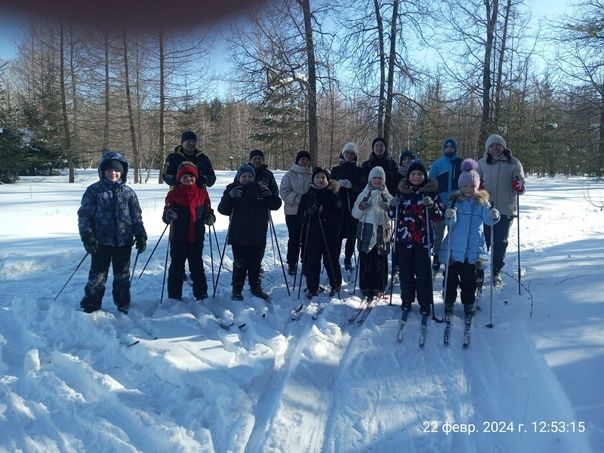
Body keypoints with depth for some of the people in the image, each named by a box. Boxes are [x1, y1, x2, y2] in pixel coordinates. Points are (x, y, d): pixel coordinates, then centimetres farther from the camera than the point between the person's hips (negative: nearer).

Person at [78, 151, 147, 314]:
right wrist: (87, 236, -12)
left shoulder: (128, 192, 7)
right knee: (97, 276, 3)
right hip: (101, 241, -2)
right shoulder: (94, 190, -1)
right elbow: (84, 215, -2)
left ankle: (123, 305, 28)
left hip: (124, 241, 2)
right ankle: (90, 306, 19)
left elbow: (136, 216, 10)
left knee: (123, 276, 13)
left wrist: (140, 235, 2)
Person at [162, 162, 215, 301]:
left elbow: (207, 211, 12)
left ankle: (201, 294, 23)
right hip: (178, 238, -2)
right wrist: (168, 216, -30)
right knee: (176, 267, 7)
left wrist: (210, 217, -11)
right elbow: (166, 216, -6)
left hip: (197, 237, 2)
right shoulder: (173, 194, -4)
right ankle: (174, 296, 17)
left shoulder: (202, 193, 3)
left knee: (197, 266, 12)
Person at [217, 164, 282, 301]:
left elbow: (276, 205, 1)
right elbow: (222, 209, -12)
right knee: (239, 265, 3)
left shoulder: (260, 189, 4)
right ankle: (237, 289, 17)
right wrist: (229, 196, -30)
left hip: (258, 236, 3)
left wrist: (270, 195, -20)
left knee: (255, 263, 14)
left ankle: (256, 287, 29)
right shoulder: (232, 189, -3)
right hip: (239, 236, -3)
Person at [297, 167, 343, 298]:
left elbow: (338, 215, -8)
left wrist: (323, 211, -20)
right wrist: (308, 212, -14)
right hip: (312, 234, 2)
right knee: (311, 261, 3)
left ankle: (336, 285, 26)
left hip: (329, 234, -2)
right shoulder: (307, 195, 9)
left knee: (331, 260, 5)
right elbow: (300, 213, 7)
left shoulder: (333, 195, 0)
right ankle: (312, 288, 17)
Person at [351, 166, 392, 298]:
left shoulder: (387, 196, 8)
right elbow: (355, 214, 8)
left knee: (381, 261, 2)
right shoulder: (364, 194, 9)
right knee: (365, 260, 0)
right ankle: (365, 287, 11)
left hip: (382, 231, 0)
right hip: (366, 231, 0)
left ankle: (379, 288, 13)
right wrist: (361, 208, -11)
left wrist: (388, 207, -14)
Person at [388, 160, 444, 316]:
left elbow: (439, 217, 0)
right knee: (405, 271, 10)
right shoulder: (402, 192, 7)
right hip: (404, 238, 2)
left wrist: (432, 206, -19)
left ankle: (425, 303, 12)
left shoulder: (431, 192, 1)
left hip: (423, 240, -2)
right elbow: (392, 215, 12)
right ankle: (407, 299, 24)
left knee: (423, 272, 1)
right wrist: (394, 205, -10)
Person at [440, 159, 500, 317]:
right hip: (454, 248, -1)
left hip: (473, 249, 1)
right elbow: (450, 222, -10)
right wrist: (450, 216, -33)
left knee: (469, 278, 10)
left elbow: (488, 220, -7)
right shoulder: (455, 201, -1)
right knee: (451, 276, 7)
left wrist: (494, 216, -29)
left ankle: (469, 303, 24)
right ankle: (449, 301, 20)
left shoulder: (482, 202, 3)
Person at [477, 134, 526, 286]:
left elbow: (522, 186, -1)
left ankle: (496, 271, 24)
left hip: (506, 209, 0)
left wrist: (520, 186, -24)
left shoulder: (513, 163, -1)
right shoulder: (482, 163, 3)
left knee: (500, 242, 9)